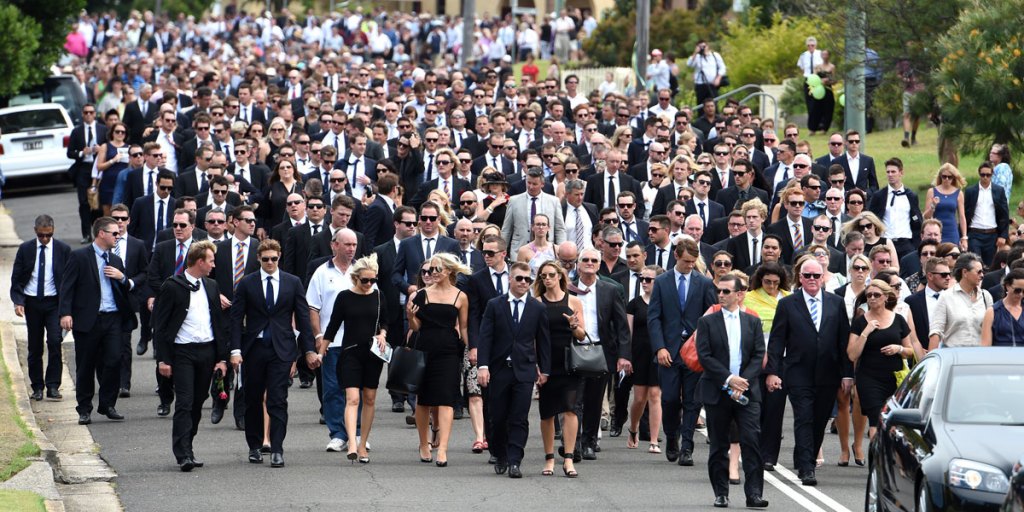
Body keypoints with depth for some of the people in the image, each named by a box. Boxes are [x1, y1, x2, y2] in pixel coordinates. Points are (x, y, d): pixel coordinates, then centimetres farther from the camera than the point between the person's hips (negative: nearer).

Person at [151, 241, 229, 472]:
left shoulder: (211, 286, 13)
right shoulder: (172, 286, -5)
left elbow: (220, 322, 17)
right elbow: (160, 325, -5)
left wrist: (222, 357, 10)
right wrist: (163, 359, -11)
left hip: (207, 352, 6)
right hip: (183, 352, -6)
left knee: (197, 403, 9)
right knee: (184, 403, -12)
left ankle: (186, 449, 20)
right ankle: (183, 455, -16)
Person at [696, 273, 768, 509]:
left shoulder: (753, 322, 10)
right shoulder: (707, 322, 4)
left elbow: (758, 356, 4)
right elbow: (704, 356, -4)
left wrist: (744, 381, -10)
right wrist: (729, 379, -14)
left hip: (747, 391, 0)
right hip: (717, 392, 0)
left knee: (751, 441, -11)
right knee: (719, 446, 5)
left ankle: (754, 493, -12)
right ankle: (721, 493, 13)